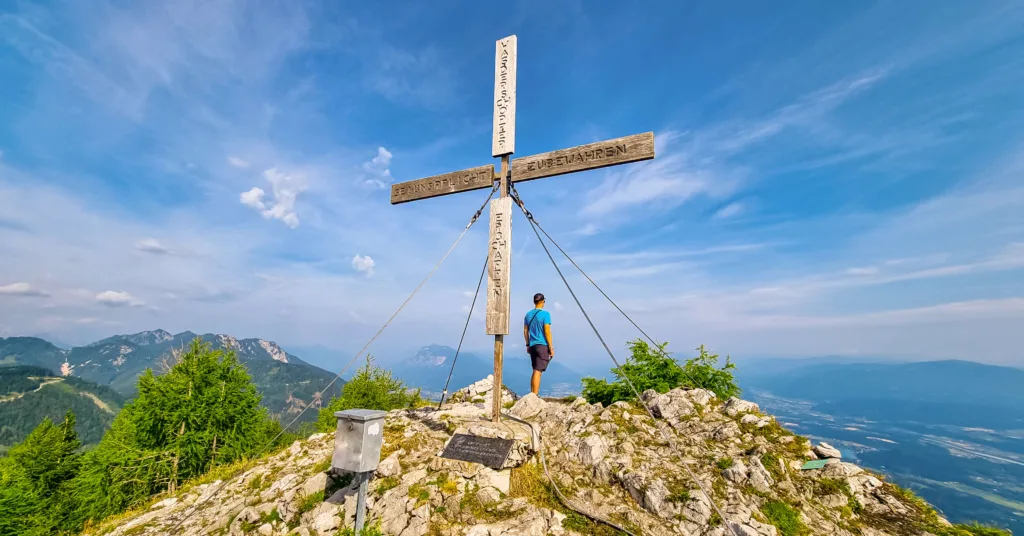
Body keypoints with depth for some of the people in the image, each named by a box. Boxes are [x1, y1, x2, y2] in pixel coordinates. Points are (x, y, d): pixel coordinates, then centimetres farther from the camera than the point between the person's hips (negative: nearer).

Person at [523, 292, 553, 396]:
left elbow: (525, 331, 13)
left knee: (535, 371, 16)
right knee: (538, 371, -5)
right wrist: (551, 347, -7)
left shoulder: (528, 314, 9)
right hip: (543, 346, -6)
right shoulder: (545, 314, -10)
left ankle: (532, 394, 20)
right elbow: (547, 332, -13)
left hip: (532, 346, 6)